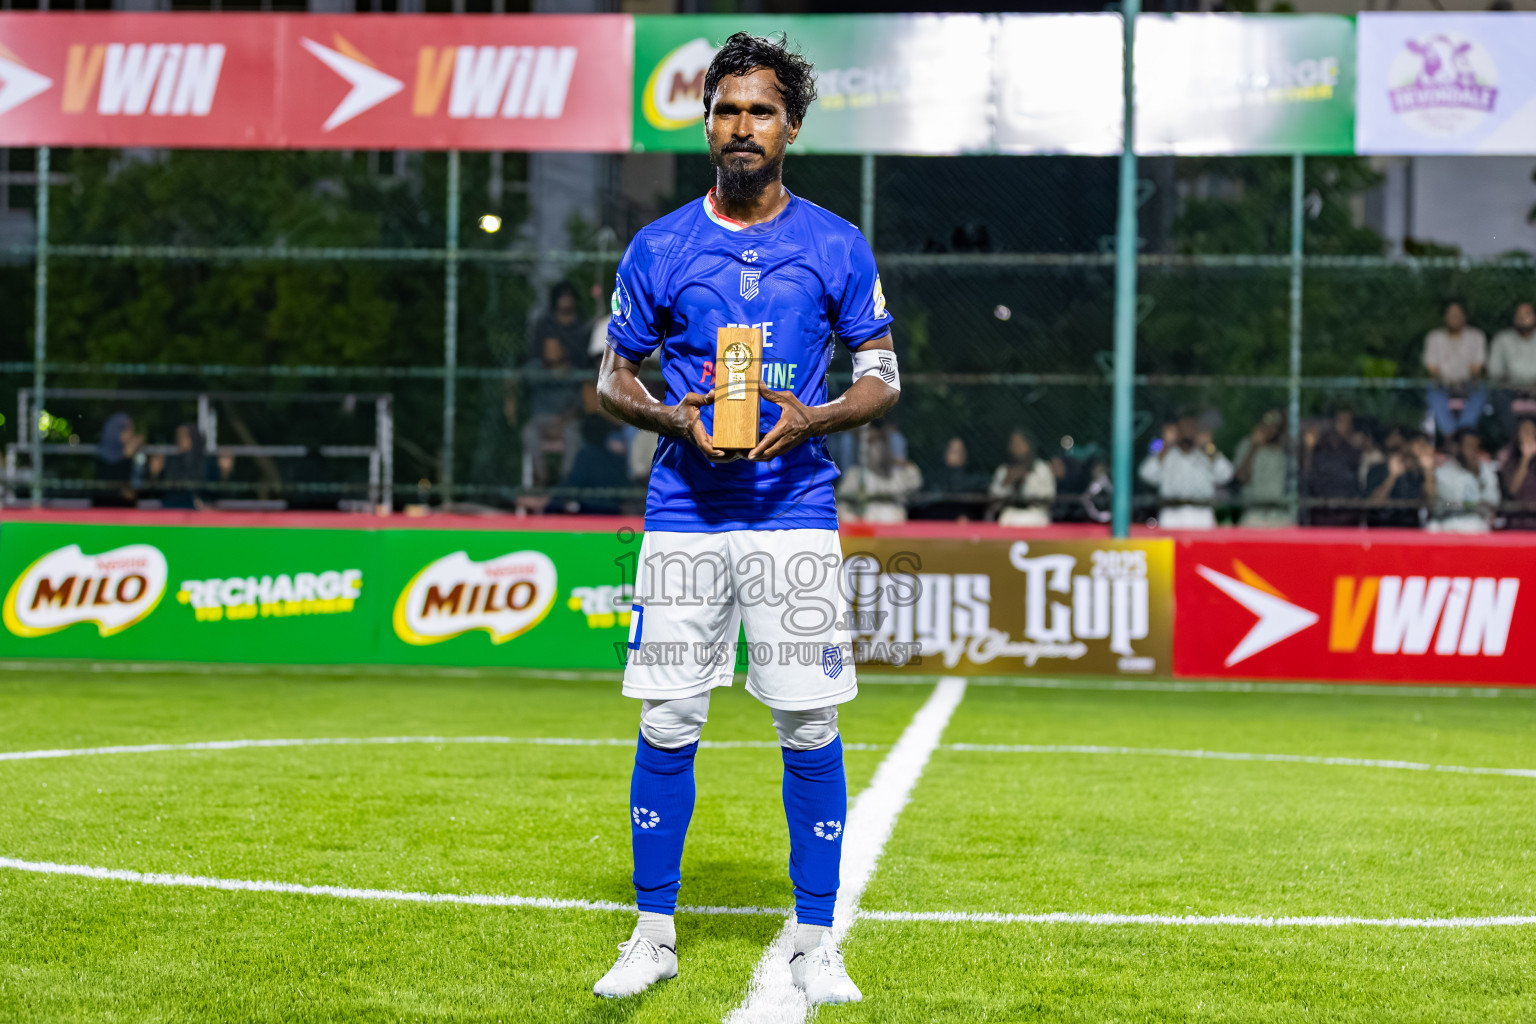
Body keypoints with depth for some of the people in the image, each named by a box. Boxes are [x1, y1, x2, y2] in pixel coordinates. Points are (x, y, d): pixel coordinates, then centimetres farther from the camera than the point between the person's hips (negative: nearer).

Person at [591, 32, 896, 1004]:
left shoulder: (838, 247, 4)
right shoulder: (658, 248, 5)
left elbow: (884, 378, 7)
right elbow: (613, 377, 12)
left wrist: (811, 420, -12)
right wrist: (675, 419, -9)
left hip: (796, 513, -1)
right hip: (685, 514, 1)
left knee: (811, 730, -1)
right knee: (667, 725, 1)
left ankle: (817, 946, 10)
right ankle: (654, 936, 14)